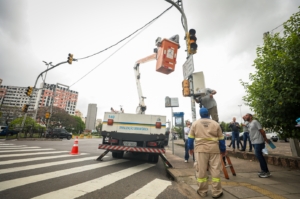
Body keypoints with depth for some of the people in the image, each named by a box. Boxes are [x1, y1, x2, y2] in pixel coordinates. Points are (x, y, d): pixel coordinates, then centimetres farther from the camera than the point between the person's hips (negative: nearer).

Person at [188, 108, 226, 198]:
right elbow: (221, 139, 12)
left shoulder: (195, 123, 6)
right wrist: (223, 150, 23)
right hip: (214, 150, 1)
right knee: (215, 171, 10)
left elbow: (190, 138, 8)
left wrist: (190, 148, 20)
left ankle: (202, 192, 18)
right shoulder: (216, 124, 8)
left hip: (200, 149, -1)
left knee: (201, 171, 6)